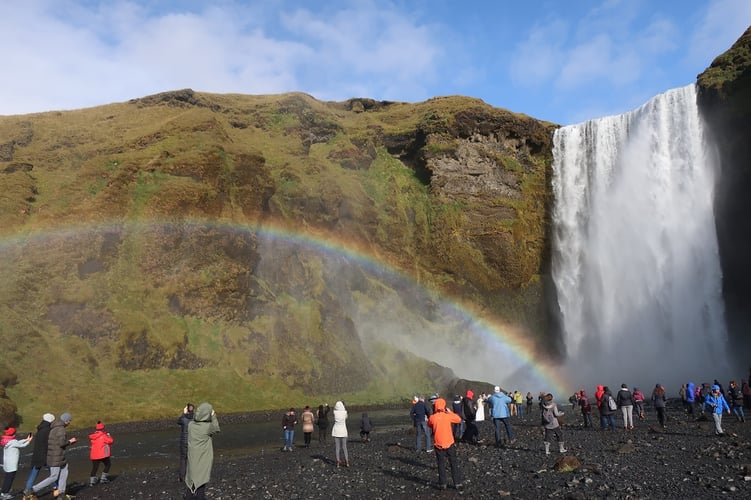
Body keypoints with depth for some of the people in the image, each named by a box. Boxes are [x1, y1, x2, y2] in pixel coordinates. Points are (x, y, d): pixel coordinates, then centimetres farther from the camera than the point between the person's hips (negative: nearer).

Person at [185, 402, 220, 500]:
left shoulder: (191, 424, -8)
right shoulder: (208, 426, -20)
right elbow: (216, 429, 1)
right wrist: (213, 416, 5)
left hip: (192, 458, 5)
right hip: (203, 459, -5)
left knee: (192, 481, 19)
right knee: (201, 482, 7)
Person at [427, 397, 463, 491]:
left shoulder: (432, 418, -10)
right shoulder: (448, 416, -13)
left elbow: (429, 425, 12)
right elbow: (459, 419, 4)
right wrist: (450, 412, 9)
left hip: (438, 444, 1)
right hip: (450, 444, -1)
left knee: (441, 464, 12)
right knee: (454, 464, 10)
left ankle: (442, 484, 14)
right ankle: (457, 483, 12)